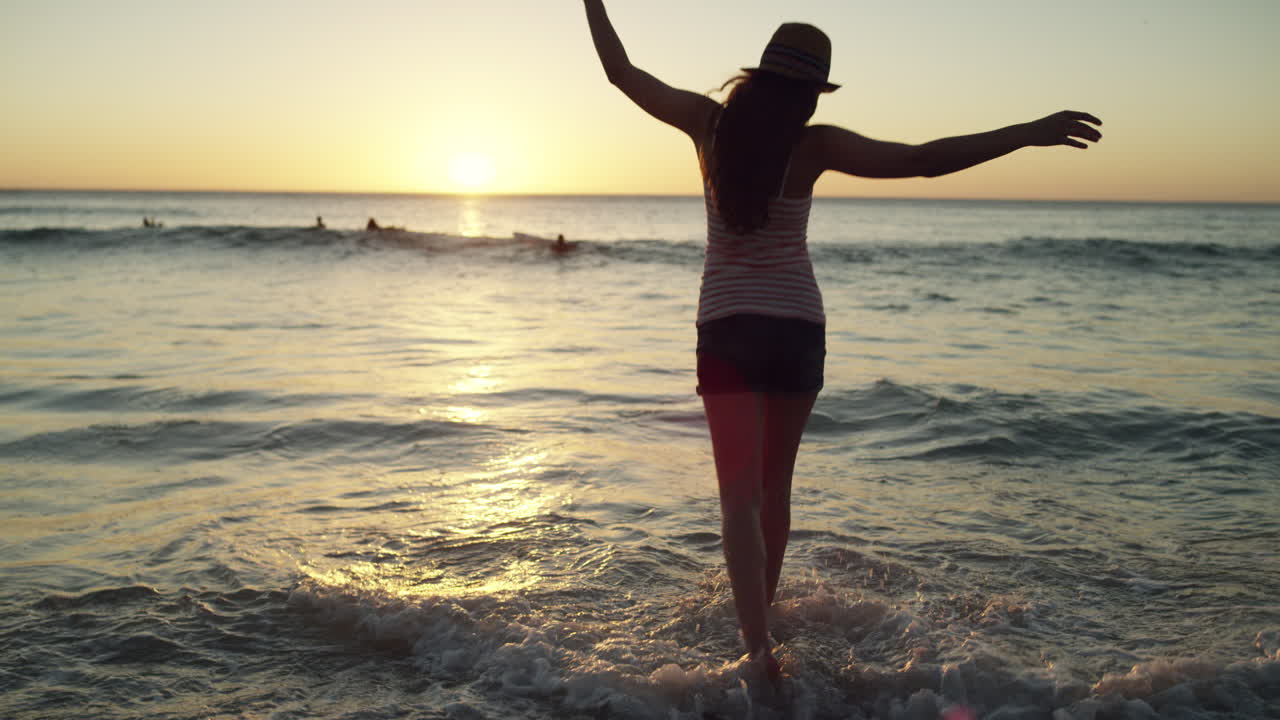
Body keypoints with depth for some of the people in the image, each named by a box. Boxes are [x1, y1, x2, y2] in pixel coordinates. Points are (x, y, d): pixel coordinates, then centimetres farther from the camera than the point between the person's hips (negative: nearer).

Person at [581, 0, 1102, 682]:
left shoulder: (709, 121, -6)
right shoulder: (813, 146, -12)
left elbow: (621, 71, 6)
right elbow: (923, 160, -21)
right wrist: (1027, 133, -16)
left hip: (726, 327, 0)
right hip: (798, 325, 0)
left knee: (740, 495, -2)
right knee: (775, 484, 18)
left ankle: (758, 646, -14)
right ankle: (761, 610, 34)